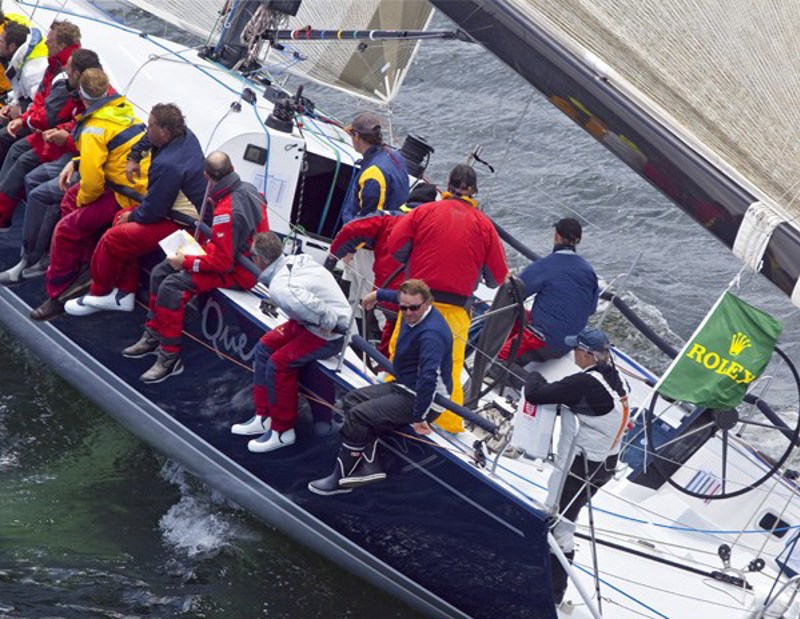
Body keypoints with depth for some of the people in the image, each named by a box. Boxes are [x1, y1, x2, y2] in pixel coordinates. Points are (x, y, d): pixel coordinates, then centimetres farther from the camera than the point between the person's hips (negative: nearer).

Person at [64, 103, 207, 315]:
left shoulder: (167, 165, -28)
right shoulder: (187, 136, -1)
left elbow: (151, 212, -19)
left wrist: (132, 217, 0)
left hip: (182, 225, -11)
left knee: (113, 238, -9)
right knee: (122, 217, 15)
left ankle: (99, 294, 15)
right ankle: (125, 292, 16)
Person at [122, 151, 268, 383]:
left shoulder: (226, 212, -30)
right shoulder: (247, 188, -3)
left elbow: (222, 262, -27)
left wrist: (186, 262, -15)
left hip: (236, 273, -10)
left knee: (172, 287, -24)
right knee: (160, 273, 8)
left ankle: (170, 358, -15)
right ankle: (153, 336, 18)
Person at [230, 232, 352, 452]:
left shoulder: (281, 287, -29)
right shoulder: (295, 261, -2)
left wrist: (328, 323, -17)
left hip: (329, 335, -10)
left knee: (278, 364, -16)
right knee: (265, 346, 8)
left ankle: (282, 432, 0)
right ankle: (263, 417, 17)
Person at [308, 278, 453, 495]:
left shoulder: (431, 333, -28)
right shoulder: (415, 315, 2)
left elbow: (428, 378, -35)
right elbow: (398, 296, 29)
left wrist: (418, 417, -32)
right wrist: (378, 294, 44)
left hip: (424, 400, -11)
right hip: (403, 387, 11)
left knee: (358, 415, -18)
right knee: (353, 399, 8)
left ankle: (339, 479, -6)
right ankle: (370, 466, -6)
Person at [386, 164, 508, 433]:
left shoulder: (424, 211, -1)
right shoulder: (483, 224, 1)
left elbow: (395, 245, -2)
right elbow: (498, 275, 4)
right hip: (456, 308, 0)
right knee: (450, 368, 9)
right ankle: (449, 426, 13)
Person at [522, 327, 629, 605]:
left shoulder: (585, 383, -26)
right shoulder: (615, 379, 0)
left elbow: (535, 394, -25)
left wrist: (534, 377, -3)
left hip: (578, 468, -9)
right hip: (605, 464, 9)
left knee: (558, 526, 3)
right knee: (564, 520, 23)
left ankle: (553, 593, 12)